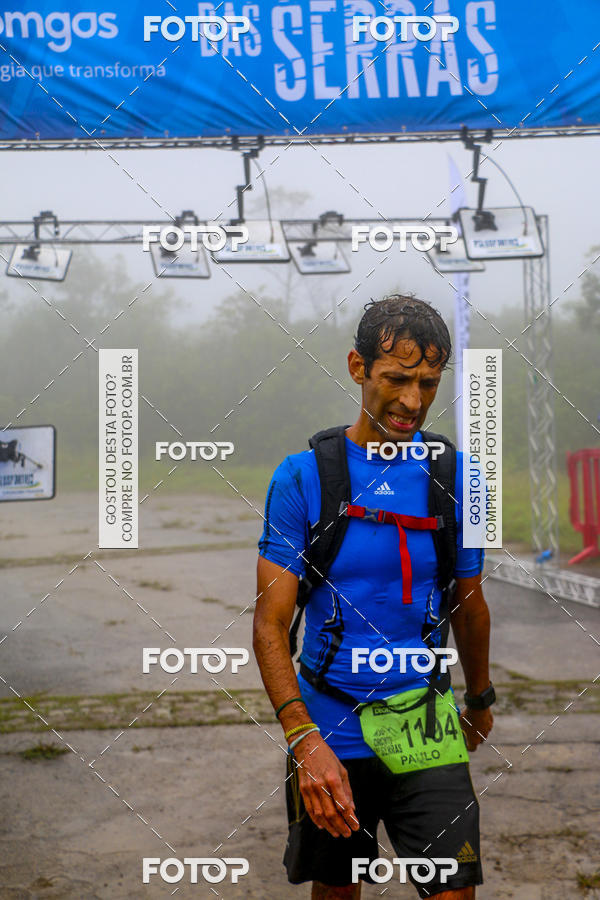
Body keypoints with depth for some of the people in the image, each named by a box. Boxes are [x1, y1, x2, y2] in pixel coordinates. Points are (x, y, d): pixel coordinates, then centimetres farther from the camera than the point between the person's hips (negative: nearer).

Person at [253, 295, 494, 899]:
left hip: (425, 732, 1)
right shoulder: (302, 476, -8)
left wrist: (480, 700, 25)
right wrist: (303, 737, -23)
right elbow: (270, 622, -11)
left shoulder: (457, 477, -1)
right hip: (327, 734, -1)